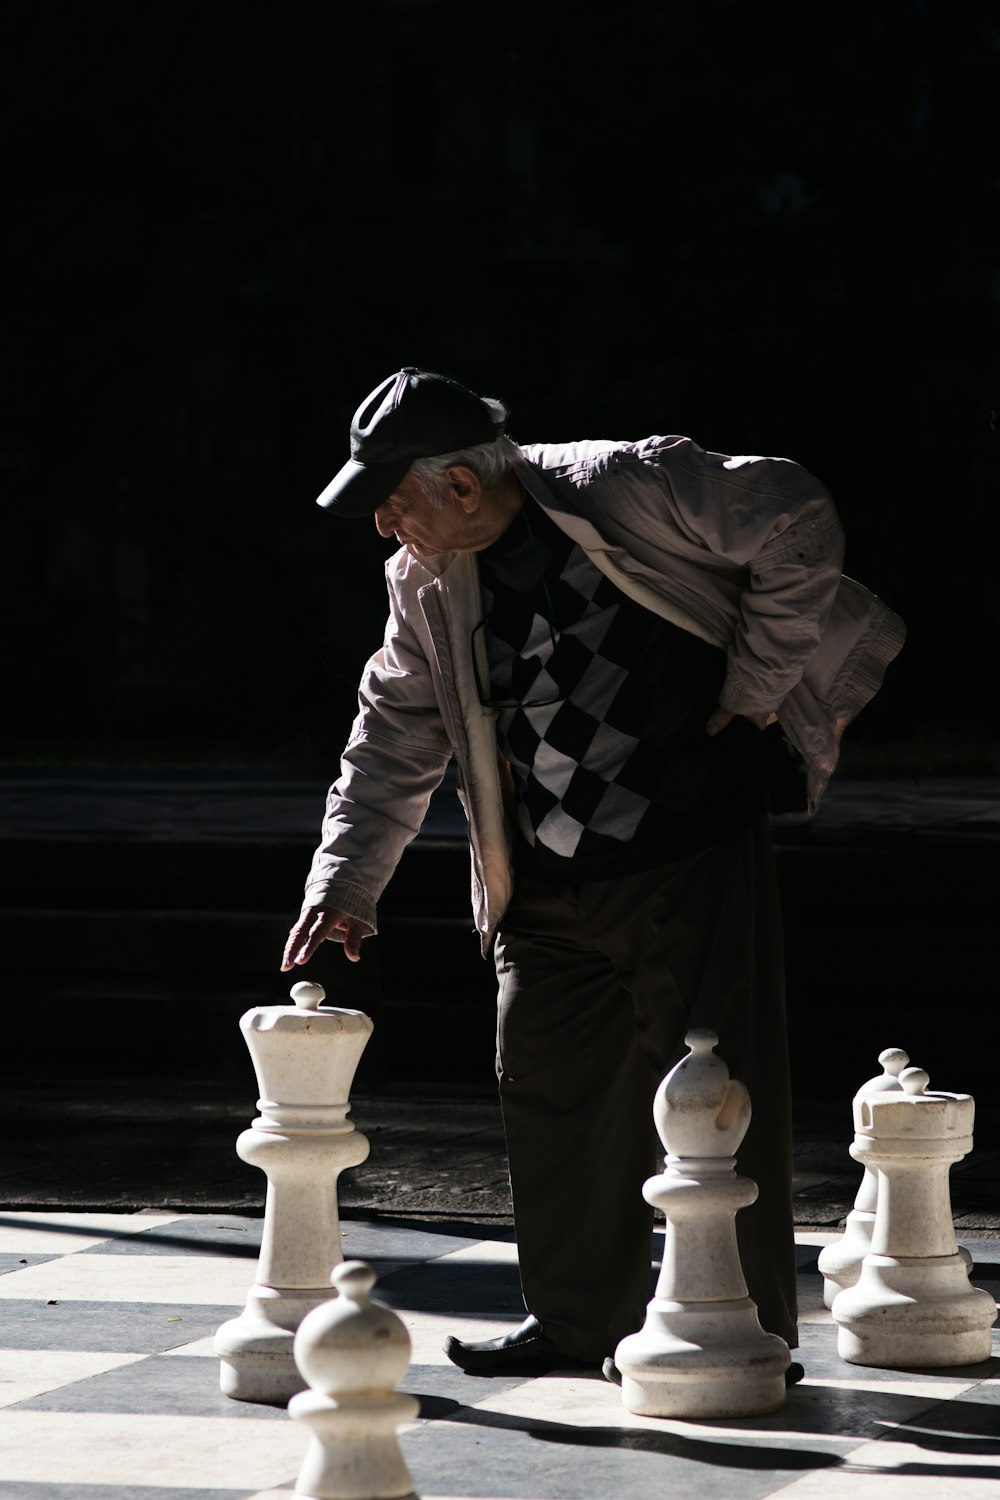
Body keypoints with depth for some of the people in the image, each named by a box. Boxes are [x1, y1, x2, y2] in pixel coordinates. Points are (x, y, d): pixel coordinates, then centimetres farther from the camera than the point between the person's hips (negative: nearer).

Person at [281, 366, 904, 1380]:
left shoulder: (631, 489, -13)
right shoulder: (426, 587, 7)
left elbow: (796, 522, -11)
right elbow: (394, 740, 13)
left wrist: (753, 683, -9)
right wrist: (343, 886, 5)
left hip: (692, 859, -6)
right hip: (546, 893, 6)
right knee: (549, 1094, 8)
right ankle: (577, 1323, 23)